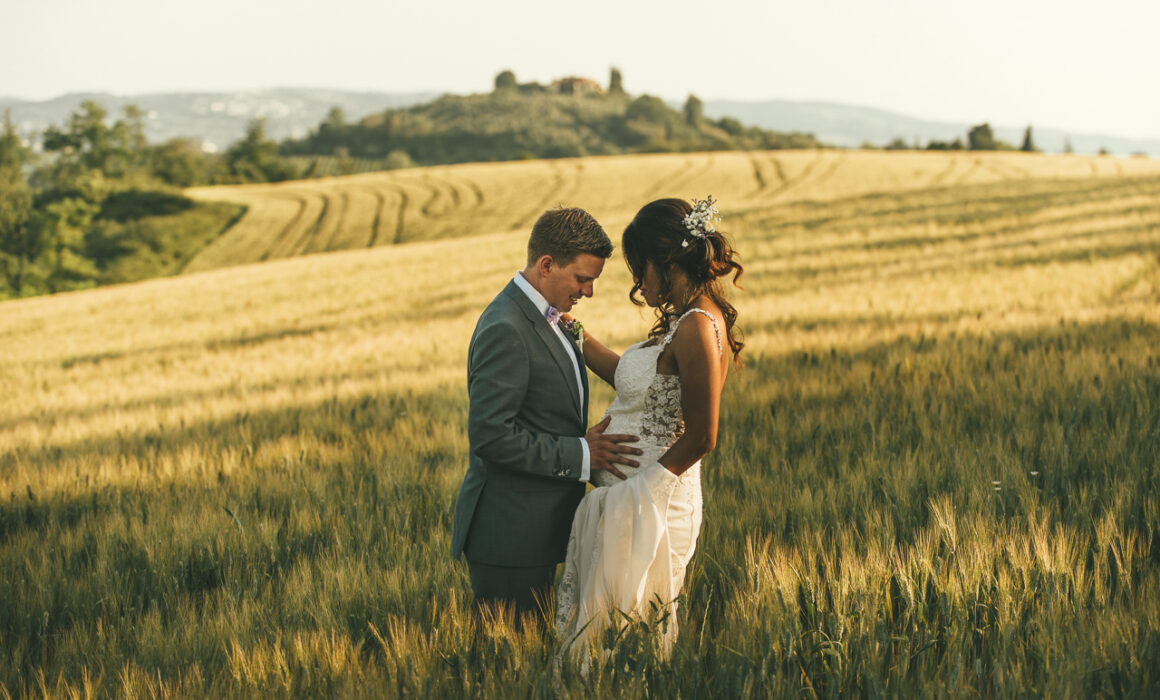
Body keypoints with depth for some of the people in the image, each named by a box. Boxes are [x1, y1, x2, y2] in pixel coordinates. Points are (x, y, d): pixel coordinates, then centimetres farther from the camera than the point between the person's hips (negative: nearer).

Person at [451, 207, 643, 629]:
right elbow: (490, 435, -23)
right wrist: (579, 455, -19)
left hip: (538, 528, 10)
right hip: (509, 533, -10)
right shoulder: (505, 329, -18)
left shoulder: (538, 318, 14)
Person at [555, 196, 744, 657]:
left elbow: (701, 438, -21)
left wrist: (643, 489, -15)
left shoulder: (697, 329, -21)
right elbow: (638, 380, 21)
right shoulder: (685, 320, 9)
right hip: (629, 498, 10)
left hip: (649, 506, -10)